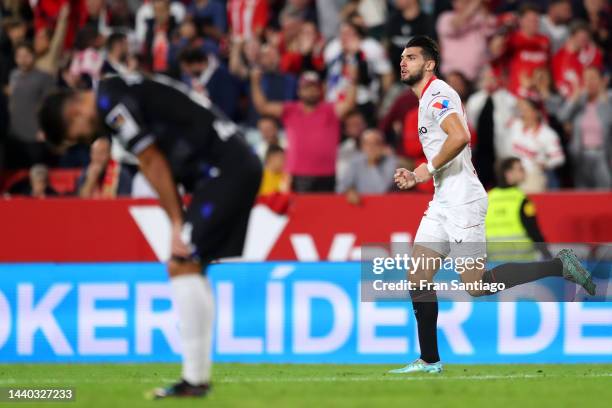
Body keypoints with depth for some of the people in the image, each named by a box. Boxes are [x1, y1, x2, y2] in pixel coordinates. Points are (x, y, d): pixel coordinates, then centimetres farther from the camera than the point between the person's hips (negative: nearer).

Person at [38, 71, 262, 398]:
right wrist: (182, 225, 11)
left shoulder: (111, 101, -10)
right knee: (192, 267, 13)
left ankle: (194, 379, -12)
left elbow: (153, 165, -9)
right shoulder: (121, 94, 19)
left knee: (182, 265, -11)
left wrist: (177, 224, -3)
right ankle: (200, 375, 14)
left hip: (224, 170, -10)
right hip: (241, 166, 10)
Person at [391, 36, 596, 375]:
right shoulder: (427, 99, 19)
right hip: (443, 202, 10)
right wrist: (416, 178, 14)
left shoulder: (438, 94, -11)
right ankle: (429, 361, 8)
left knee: (477, 285, -10)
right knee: (417, 278, 4)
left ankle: (559, 266, -2)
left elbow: (460, 136, -29)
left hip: (462, 201, -10)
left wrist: (429, 168, -18)